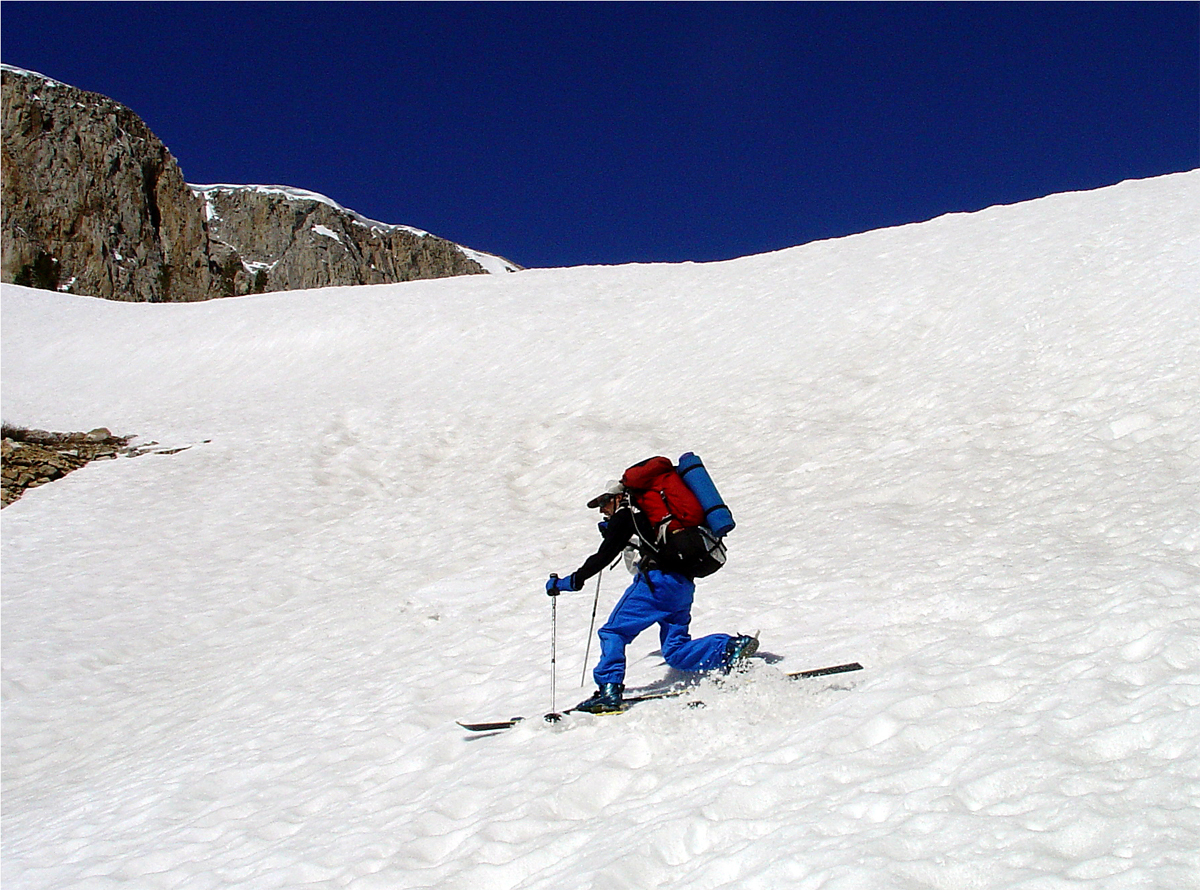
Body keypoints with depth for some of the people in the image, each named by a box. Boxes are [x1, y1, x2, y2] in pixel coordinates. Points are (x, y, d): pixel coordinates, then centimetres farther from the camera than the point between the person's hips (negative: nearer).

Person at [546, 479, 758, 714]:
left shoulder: (625, 514, 7)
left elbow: (605, 555, 0)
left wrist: (569, 582, 4)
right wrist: (611, 530, 39)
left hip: (658, 579, -8)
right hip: (684, 583, 8)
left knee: (614, 631, -4)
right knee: (675, 652, 9)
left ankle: (609, 689, -18)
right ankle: (731, 647, -6)